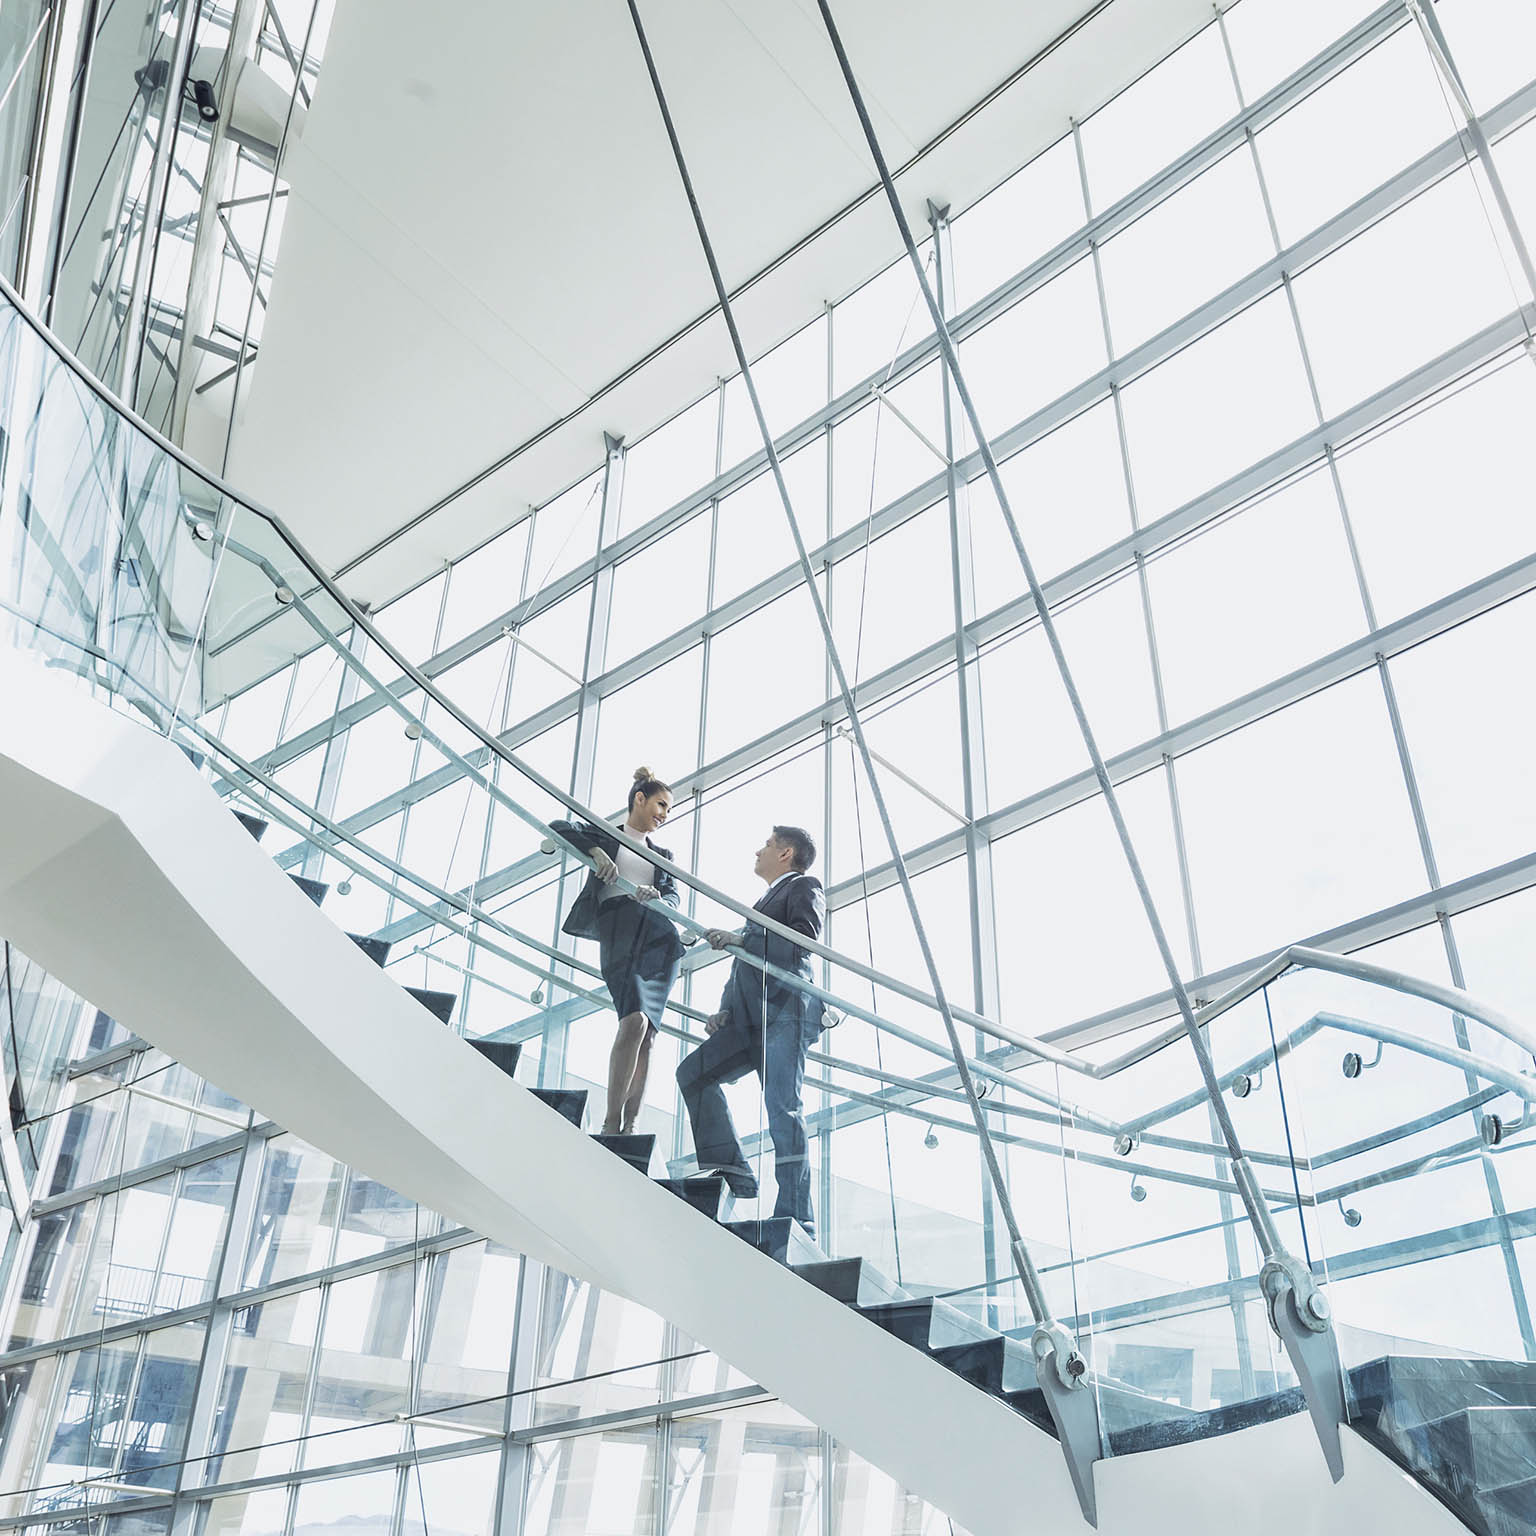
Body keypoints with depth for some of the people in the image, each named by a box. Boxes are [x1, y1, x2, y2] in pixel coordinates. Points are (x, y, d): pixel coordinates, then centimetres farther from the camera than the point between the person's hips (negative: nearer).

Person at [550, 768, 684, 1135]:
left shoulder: (663, 855, 30)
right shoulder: (605, 836, 20)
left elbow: (673, 894, 12)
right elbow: (558, 828, 5)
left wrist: (657, 897, -11)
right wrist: (595, 849, -9)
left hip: (659, 938, 4)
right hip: (619, 932, -4)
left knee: (646, 1032, -7)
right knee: (634, 1021, -24)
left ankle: (630, 1125, -8)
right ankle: (612, 1123, -23)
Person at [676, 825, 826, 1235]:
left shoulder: (803, 886, 9)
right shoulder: (764, 903, 34)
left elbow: (804, 939, -10)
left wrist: (741, 940, -13)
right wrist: (725, 1011, 13)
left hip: (787, 1011, -9)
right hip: (751, 1019, 9)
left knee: (782, 1107, -17)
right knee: (693, 1071, -4)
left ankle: (795, 1217, -19)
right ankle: (733, 1175, -8)